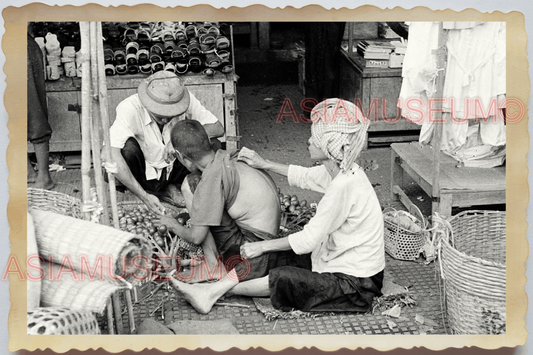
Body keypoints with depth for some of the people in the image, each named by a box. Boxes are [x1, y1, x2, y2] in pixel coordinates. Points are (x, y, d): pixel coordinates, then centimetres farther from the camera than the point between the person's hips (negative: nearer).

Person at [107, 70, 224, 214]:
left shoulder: (185, 100, -18)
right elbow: (109, 155, -38)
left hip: (172, 169, 3)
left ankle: (169, 188, -1)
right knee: (128, 147, -35)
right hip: (143, 174, -3)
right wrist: (144, 196, -40)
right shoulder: (130, 108, -28)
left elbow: (218, 128, -16)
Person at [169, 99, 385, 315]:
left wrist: (262, 246, -16)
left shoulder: (343, 185, -29)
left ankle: (220, 290, 2)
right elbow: (304, 177, 20)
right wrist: (264, 164, 20)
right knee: (277, 255, 3)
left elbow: (309, 239, -24)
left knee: (282, 279, -17)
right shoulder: (341, 170, 0)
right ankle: (214, 289, 1)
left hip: (355, 281, -9)